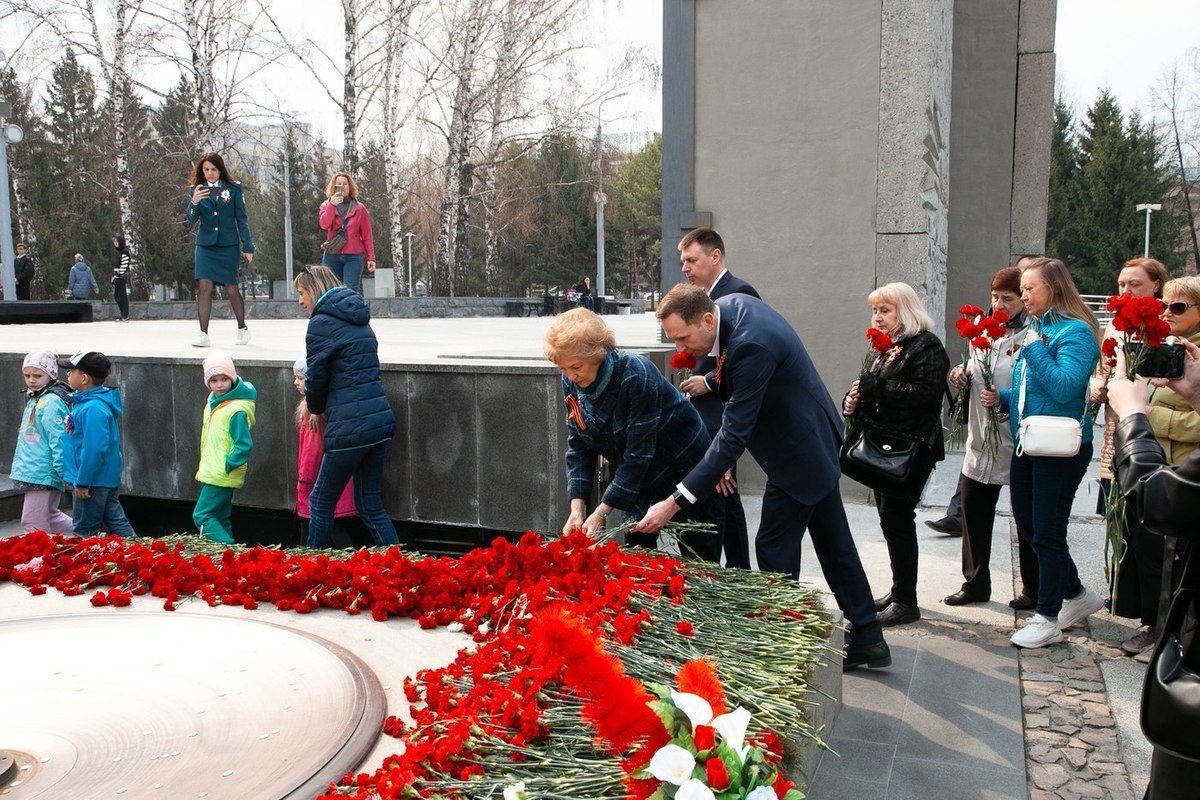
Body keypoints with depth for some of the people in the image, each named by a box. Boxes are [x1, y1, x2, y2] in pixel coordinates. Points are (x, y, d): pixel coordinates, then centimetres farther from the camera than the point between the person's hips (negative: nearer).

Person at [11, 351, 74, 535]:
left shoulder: (51, 403, -16)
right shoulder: (34, 399, 14)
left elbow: (59, 440, -20)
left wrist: (64, 472, -22)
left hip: (42, 474, -10)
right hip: (32, 472, 10)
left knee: (34, 525, -4)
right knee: (49, 516, 20)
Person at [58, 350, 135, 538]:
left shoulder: (93, 408, -23)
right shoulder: (84, 401, 10)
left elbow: (94, 449, -26)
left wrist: (82, 482, -21)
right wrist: (75, 478, 22)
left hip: (94, 480, -10)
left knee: (84, 531, 3)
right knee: (116, 522, 14)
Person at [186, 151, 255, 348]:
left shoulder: (233, 188, 1)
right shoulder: (196, 190, 5)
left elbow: (241, 218, 3)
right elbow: (191, 220, -2)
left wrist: (248, 247, -1)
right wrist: (194, 202, -22)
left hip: (229, 245, -1)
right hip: (205, 245, 1)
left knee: (231, 289, 4)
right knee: (204, 286, -10)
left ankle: (242, 329, 23)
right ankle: (203, 334, -9)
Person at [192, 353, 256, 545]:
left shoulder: (236, 410, -20)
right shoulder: (214, 400, 8)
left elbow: (244, 445, -23)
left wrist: (228, 465, -18)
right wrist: (204, 466, 17)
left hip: (223, 476, -9)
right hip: (212, 472, 9)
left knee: (202, 515, -10)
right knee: (220, 518, 14)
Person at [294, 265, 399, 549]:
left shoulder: (321, 323, -8)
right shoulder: (359, 320, 17)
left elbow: (316, 377, -4)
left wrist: (317, 409, 16)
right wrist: (324, 408, 19)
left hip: (350, 427, -8)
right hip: (380, 420, 8)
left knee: (321, 502, 8)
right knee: (370, 504, 14)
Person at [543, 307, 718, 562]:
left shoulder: (636, 375, -31)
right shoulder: (572, 382, -12)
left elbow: (638, 453, -30)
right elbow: (579, 446, -8)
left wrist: (602, 512, -29)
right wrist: (577, 508, -18)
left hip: (683, 463, -5)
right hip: (640, 474, 6)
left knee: (700, 554, 4)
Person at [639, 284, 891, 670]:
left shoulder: (751, 345, -33)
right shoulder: (730, 304, -5)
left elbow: (735, 435, -33)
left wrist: (675, 502, -33)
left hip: (799, 449, -10)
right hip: (815, 438, 10)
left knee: (775, 550, -1)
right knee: (833, 542, 17)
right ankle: (867, 640, 28)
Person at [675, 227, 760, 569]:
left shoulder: (738, 293, -12)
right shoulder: (709, 296, 17)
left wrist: (709, 381, -17)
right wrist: (696, 377, 8)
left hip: (720, 416, -10)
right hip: (710, 414, 10)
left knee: (710, 499, -8)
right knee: (726, 499, 16)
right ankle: (739, 573, 27)